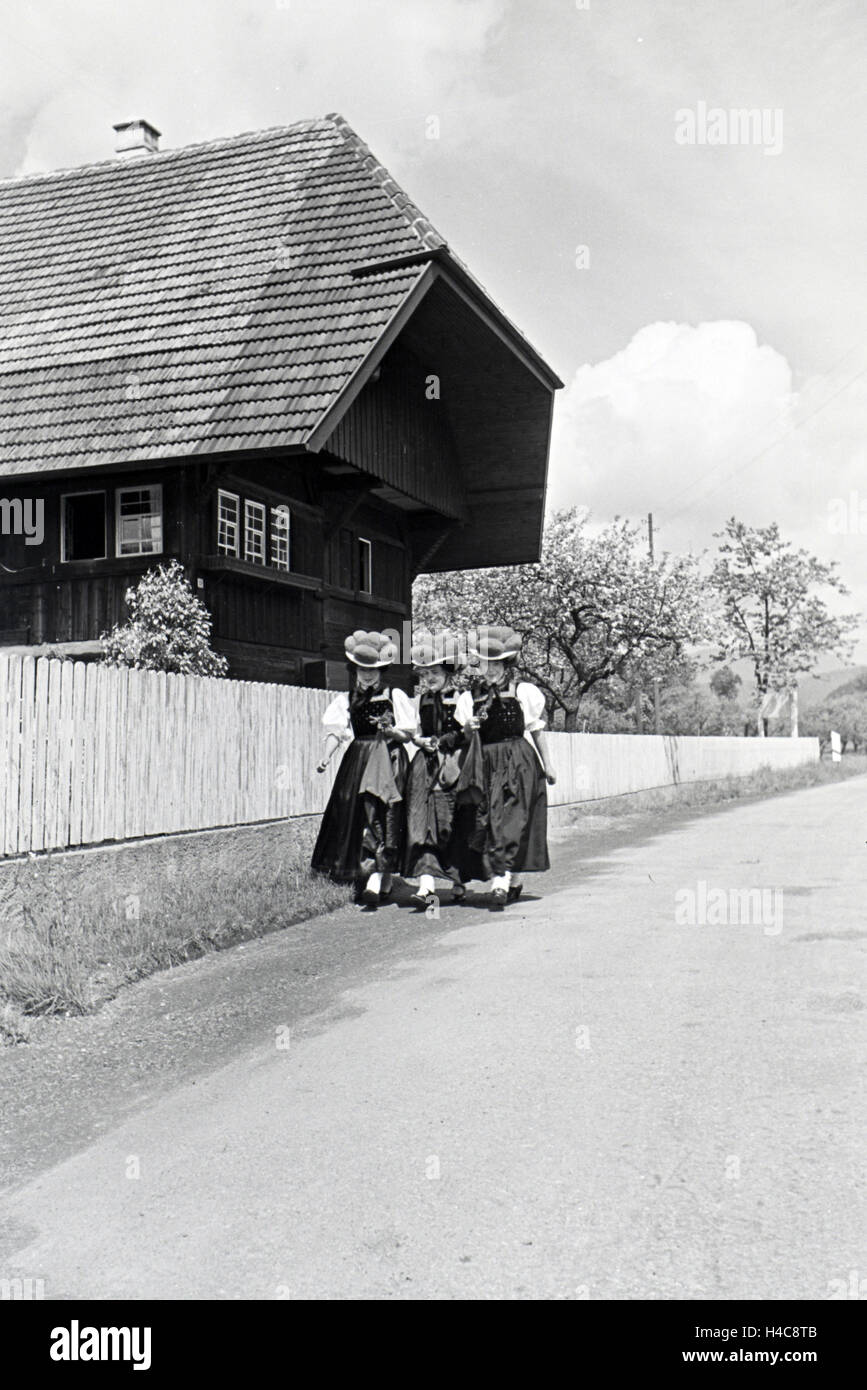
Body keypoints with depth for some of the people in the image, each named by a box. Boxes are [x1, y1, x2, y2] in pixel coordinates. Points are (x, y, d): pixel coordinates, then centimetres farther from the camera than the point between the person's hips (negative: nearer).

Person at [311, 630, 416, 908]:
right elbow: (335, 731, 5)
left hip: (388, 758, -4)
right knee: (353, 819, 2)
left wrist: (391, 730, -18)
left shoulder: (395, 696, 5)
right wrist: (327, 756, -12)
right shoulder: (346, 699, 14)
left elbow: (409, 733, 3)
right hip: (357, 760, 4)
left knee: (379, 815, -15)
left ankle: (375, 884, -20)